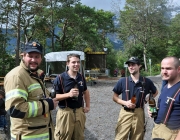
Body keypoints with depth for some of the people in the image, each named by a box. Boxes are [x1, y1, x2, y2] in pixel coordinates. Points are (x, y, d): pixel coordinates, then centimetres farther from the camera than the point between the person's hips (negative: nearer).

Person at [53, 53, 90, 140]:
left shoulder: (81, 77, 6)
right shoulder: (60, 78, -12)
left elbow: (85, 92, 21)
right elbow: (54, 96, -14)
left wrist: (87, 106, 12)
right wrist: (69, 94, -25)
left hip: (79, 112, 5)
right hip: (66, 112, -5)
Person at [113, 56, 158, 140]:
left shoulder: (147, 82, 0)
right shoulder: (122, 81, -2)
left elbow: (155, 92, 18)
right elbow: (115, 97, 5)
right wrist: (125, 102, -12)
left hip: (139, 113, 1)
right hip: (125, 113, -1)